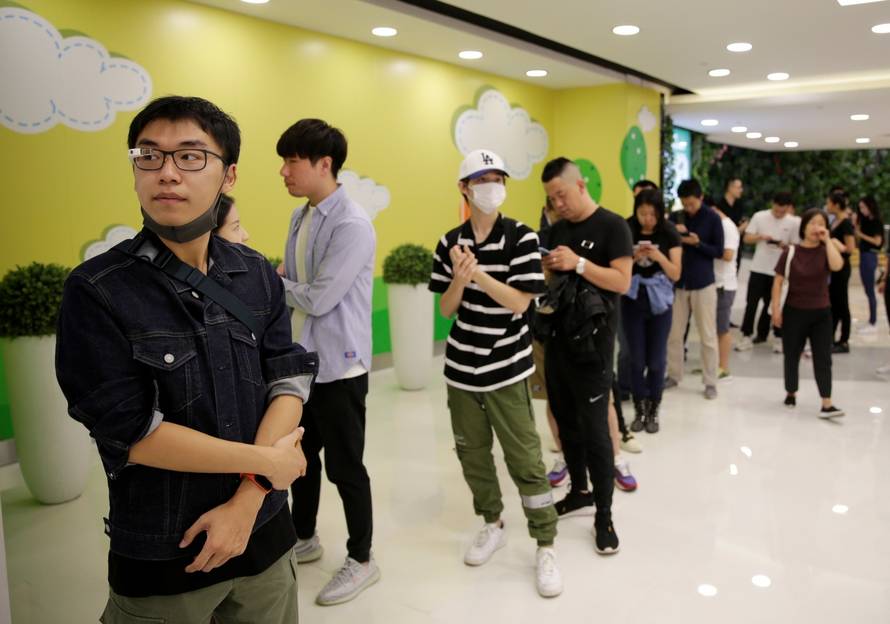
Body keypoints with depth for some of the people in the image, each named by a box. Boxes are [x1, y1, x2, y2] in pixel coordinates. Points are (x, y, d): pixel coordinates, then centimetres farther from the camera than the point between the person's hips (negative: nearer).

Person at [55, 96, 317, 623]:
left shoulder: (257, 275, -2)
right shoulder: (96, 293, -14)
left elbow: (288, 382, -6)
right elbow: (133, 432, -17)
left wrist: (247, 500, -16)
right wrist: (267, 461, -13)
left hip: (264, 535, 4)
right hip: (158, 559, -3)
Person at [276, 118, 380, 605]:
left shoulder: (352, 225, -20)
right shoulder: (299, 218, 8)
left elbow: (319, 299, -22)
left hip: (339, 368, -8)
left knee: (345, 467, 5)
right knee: (301, 456, 21)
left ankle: (361, 560, 25)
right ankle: (304, 538, 42)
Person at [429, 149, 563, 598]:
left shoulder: (521, 237, -7)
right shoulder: (450, 242, 3)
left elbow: (520, 302, -13)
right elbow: (446, 309, 2)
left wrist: (479, 273, -24)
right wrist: (460, 279, -18)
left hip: (507, 370, -3)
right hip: (461, 368, 4)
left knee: (525, 460, 1)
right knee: (472, 454, 14)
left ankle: (545, 547, 15)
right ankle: (492, 526, 35)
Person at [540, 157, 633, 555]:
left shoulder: (612, 226, -8)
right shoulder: (557, 230, 12)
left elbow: (622, 282, -16)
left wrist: (578, 263, -24)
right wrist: (546, 271, -4)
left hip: (592, 343, -7)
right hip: (558, 338, 7)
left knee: (594, 430, -2)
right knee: (567, 423, 15)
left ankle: (604, 515, 10)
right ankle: (579, 492, 32)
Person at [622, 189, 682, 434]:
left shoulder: (670, 234, -5)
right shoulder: (627, 233, -4)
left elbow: (676, 274, -7)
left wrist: (660, 257, -23)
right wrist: (633, 257, -20)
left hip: (659, 302, 0)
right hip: (632, 301, 1)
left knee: (656, 360, 4)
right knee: (636, 359, 5)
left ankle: (653, 411, 17)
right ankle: (639, 409, 18)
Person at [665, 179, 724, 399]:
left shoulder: (712, 218, -5)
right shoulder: (676, 217, 5)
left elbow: (719, 251, -5)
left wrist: (697, 243, -21)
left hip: (703, 283, -3)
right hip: (678, 282, 3)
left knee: (708, 336, 3)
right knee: (673, 333, 9)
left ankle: (710, 382, 12)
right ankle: (673, 375, 23)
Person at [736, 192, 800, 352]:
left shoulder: (794, 222, -1)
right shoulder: (759, 216, -1)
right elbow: (747, 238, 0)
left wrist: (785, 246, -19)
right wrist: (760, 237, -19)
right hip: (758, 267, 0)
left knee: (770, 303, 9)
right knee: (752, 302, -3)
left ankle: (762, 333, 21)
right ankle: (746, 335, 2)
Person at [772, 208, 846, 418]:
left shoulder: (825, 252, -2)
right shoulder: (790, 253, -5)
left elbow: (837, 266, -25)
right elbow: (778, 282, -4)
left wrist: (828, 240, -18)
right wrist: (776, 309, -9)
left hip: (821, 313, 1)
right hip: (794, 312, -1)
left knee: (823, 359, -2)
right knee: (792, 357, 11)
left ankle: (827, 405, -3)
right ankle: (791, 393, 31)